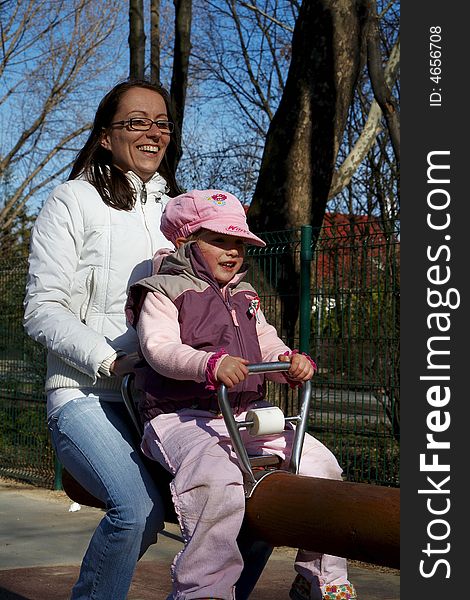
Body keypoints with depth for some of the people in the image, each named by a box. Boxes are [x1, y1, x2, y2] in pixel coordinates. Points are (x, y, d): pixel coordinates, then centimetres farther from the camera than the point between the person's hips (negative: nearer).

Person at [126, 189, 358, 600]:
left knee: (320, 465, -4)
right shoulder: (163, 292, 0)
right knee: (218, 482, -37)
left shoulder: (244, 299, 24)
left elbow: (268, 347, 19)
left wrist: (293, 363, -6)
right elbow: (160, 348, -16)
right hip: (181, 417, -7)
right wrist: (212, 363, -35)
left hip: (248, 414, 7)